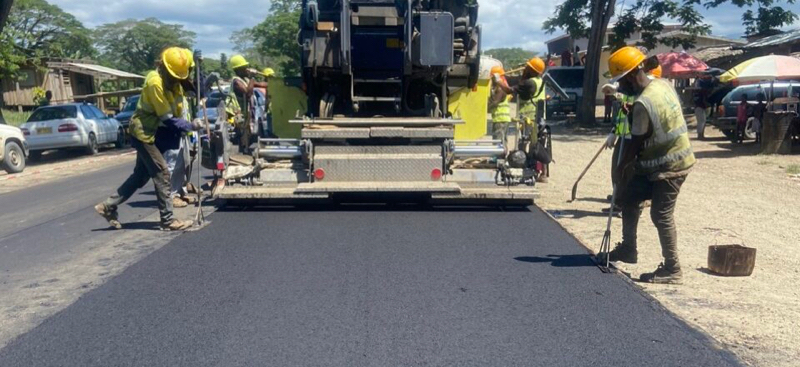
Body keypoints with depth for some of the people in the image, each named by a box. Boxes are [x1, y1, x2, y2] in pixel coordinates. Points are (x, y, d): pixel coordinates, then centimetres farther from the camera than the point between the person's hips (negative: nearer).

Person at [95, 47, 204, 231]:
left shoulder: (174, 79, 2)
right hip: (143, 132, -9)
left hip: (151, 132, 9)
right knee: (162, 174, -9)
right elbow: (167, 119, -24)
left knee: (141, 175, 14)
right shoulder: (155, 82, -25)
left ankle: (108, 206, 25)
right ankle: (168, 220, -2)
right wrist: (191, 126, -21)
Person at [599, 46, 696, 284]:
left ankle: (672, 269, 6)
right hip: (677, 156, 10)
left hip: (669, 166, -10)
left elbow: (636, 142, -15)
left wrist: (622, 167, -2)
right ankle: (628, 248, 27)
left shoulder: (643, 103, -24)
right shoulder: (663, 85, 4)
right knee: (628, 196, 16)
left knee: (661, 216, -4)